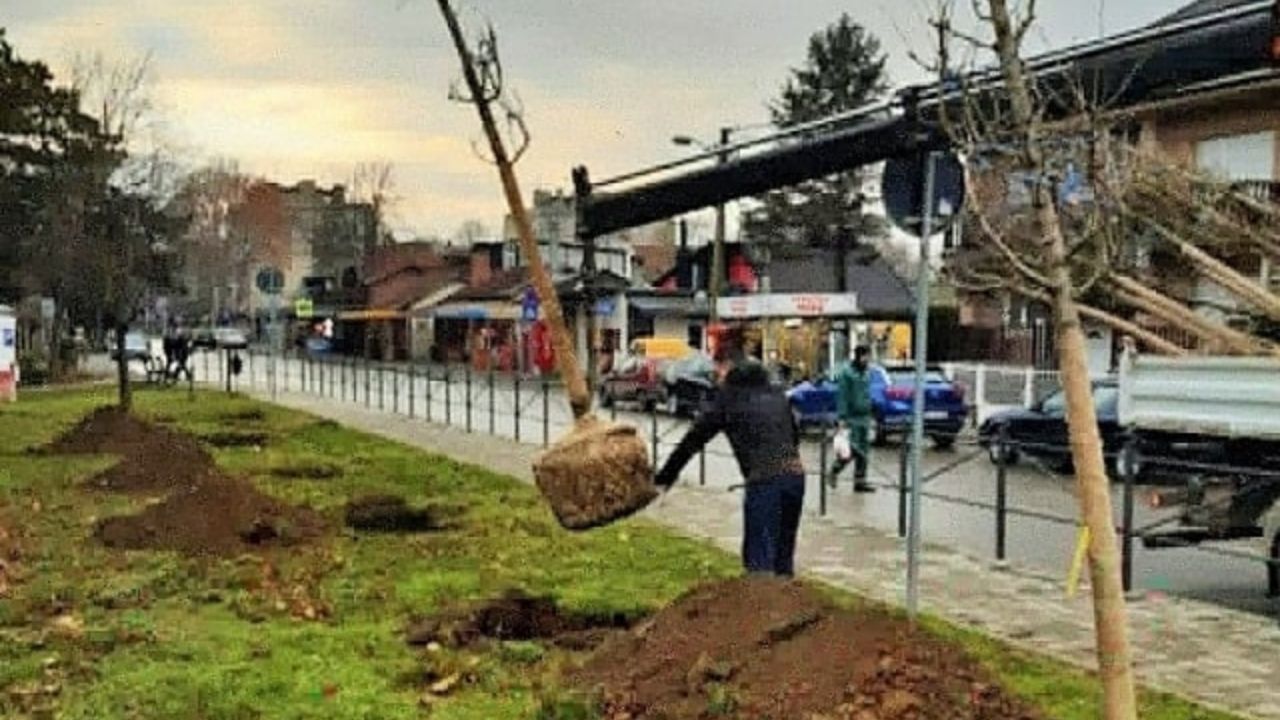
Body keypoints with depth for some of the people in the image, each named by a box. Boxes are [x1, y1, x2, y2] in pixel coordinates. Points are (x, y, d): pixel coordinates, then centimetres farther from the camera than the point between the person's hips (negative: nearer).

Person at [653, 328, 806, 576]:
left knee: (759, 560, -1)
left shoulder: (728, 396, 4)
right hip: (795, 475, 6)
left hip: (765, 481, -6)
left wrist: (664, 477, 11)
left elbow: (693, 439, 6)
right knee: (784, 557, 17)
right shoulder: (775, 391, 19)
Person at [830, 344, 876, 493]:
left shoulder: (867, 371, 11)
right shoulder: (846, 372, -11)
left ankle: (860, 481, 13)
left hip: (865, 417, 7)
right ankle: (834, 472, 13)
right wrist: (842, 418, -19)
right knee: (853, 450, -8)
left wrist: (870, 415, 16)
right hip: (851, 417, -7)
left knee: (864, 451, 7)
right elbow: (842, 396, -14)